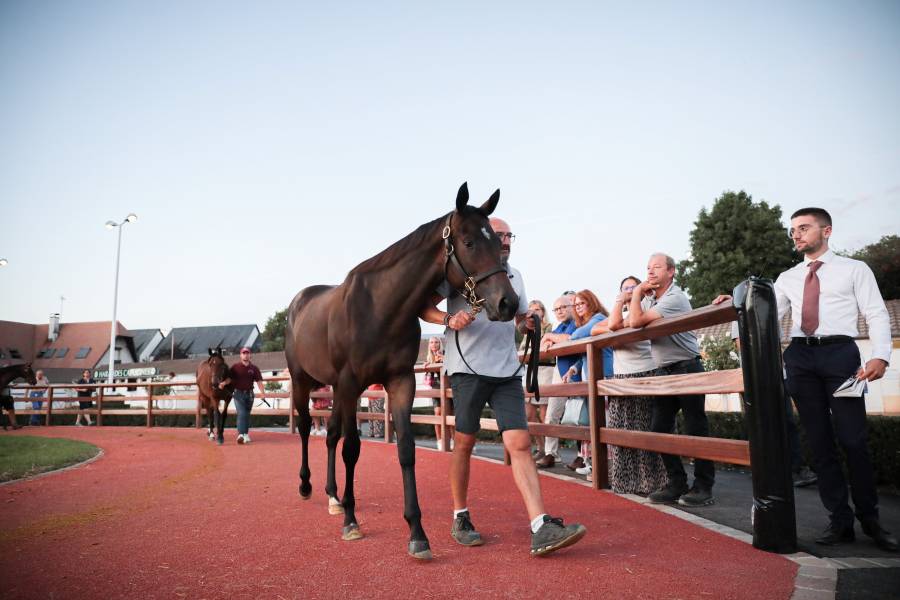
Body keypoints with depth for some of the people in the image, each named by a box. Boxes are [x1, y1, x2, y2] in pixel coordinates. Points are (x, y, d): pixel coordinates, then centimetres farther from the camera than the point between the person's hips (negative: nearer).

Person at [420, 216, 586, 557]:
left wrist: (527, 324, 6)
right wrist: (449, 319, -23)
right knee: (464, 443, 6)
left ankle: (542, 529, -9)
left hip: (507, 371, 5)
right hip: (468, 368, -4)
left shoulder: (514, 275, 19)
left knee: (520, 444, -5)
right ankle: (460, 518, 23)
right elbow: (425, 307, -3)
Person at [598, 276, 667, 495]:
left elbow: (613, 325, -18)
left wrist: (619, 314, -5)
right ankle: (624, 479, 12)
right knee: (620, 430, 4)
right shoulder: (621, 314, 22)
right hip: (621, 378, 7)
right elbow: (594, 330, 8)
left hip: (644, 376, -7)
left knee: (643, 430, -4)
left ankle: (648, 481, 3)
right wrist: (614, 328, -6)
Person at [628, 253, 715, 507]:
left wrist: (637, 292, -7)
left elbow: (636, 321, -22)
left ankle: (703, 486, 7)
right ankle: (677, 483, 13)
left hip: (686, 368, -8)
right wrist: (639, 293, 2)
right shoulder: (650, 299, 12)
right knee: (659, 428, 5)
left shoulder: (675, 298, -15)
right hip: (664, 371, 8)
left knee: (695, 428, -2)